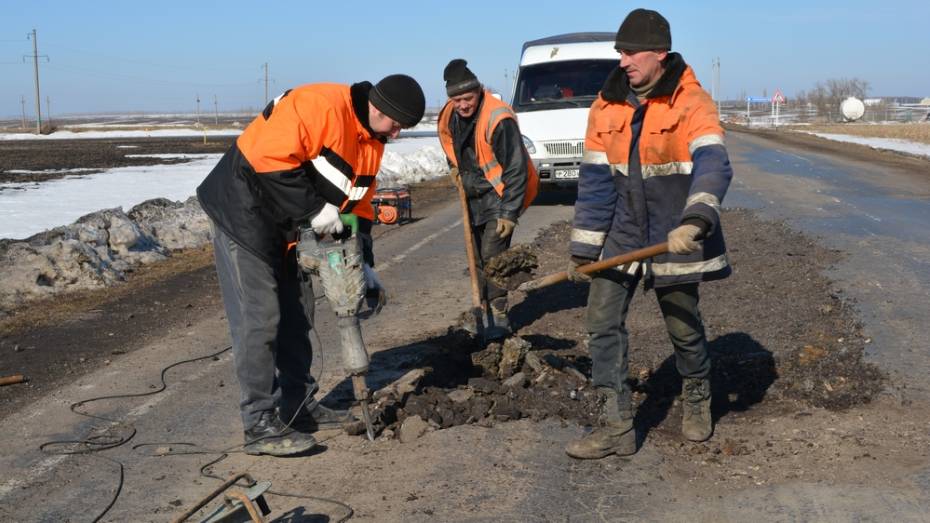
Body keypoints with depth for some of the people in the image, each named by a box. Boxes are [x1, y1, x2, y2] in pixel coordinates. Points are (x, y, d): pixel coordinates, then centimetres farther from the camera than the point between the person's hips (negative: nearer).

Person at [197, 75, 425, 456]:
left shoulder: (371, 143, 7)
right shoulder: (321, 105, -23)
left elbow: (358, 206, 11)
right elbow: (270, 158, -31)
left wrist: (363, 263, 3)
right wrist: (314, 208, -28)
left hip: (284, 225, 10)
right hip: (244, 212, -10)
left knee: (296, 316, 12)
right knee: (259, 318, -10)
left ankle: (299, 405, 24)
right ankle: (260, 426, -4)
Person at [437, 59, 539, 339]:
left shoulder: (498, 119, -25)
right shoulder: (450, 117, -3)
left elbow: (516, 169, -23)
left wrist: (509, 212, -23)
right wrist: (459, 172, 11)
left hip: (499, 193, -8)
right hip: (475, 197, 8)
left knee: (492, 255, -13)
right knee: (477, 257, 13)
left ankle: (499, 317, -1)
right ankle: (482, 310, 26)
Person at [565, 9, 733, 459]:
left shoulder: (691, 105, -14)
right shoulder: (607, 106, 1)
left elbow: (713, 167, -28)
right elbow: (595, 181, 4)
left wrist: (694, 221, -47)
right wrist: (583, 249, 3)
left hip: (674, 238, -4)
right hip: (622, 234, 4)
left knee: (683, 327, 9)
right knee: (602, 322, -3)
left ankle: (697, 402, 38)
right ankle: (618, 427, 6)